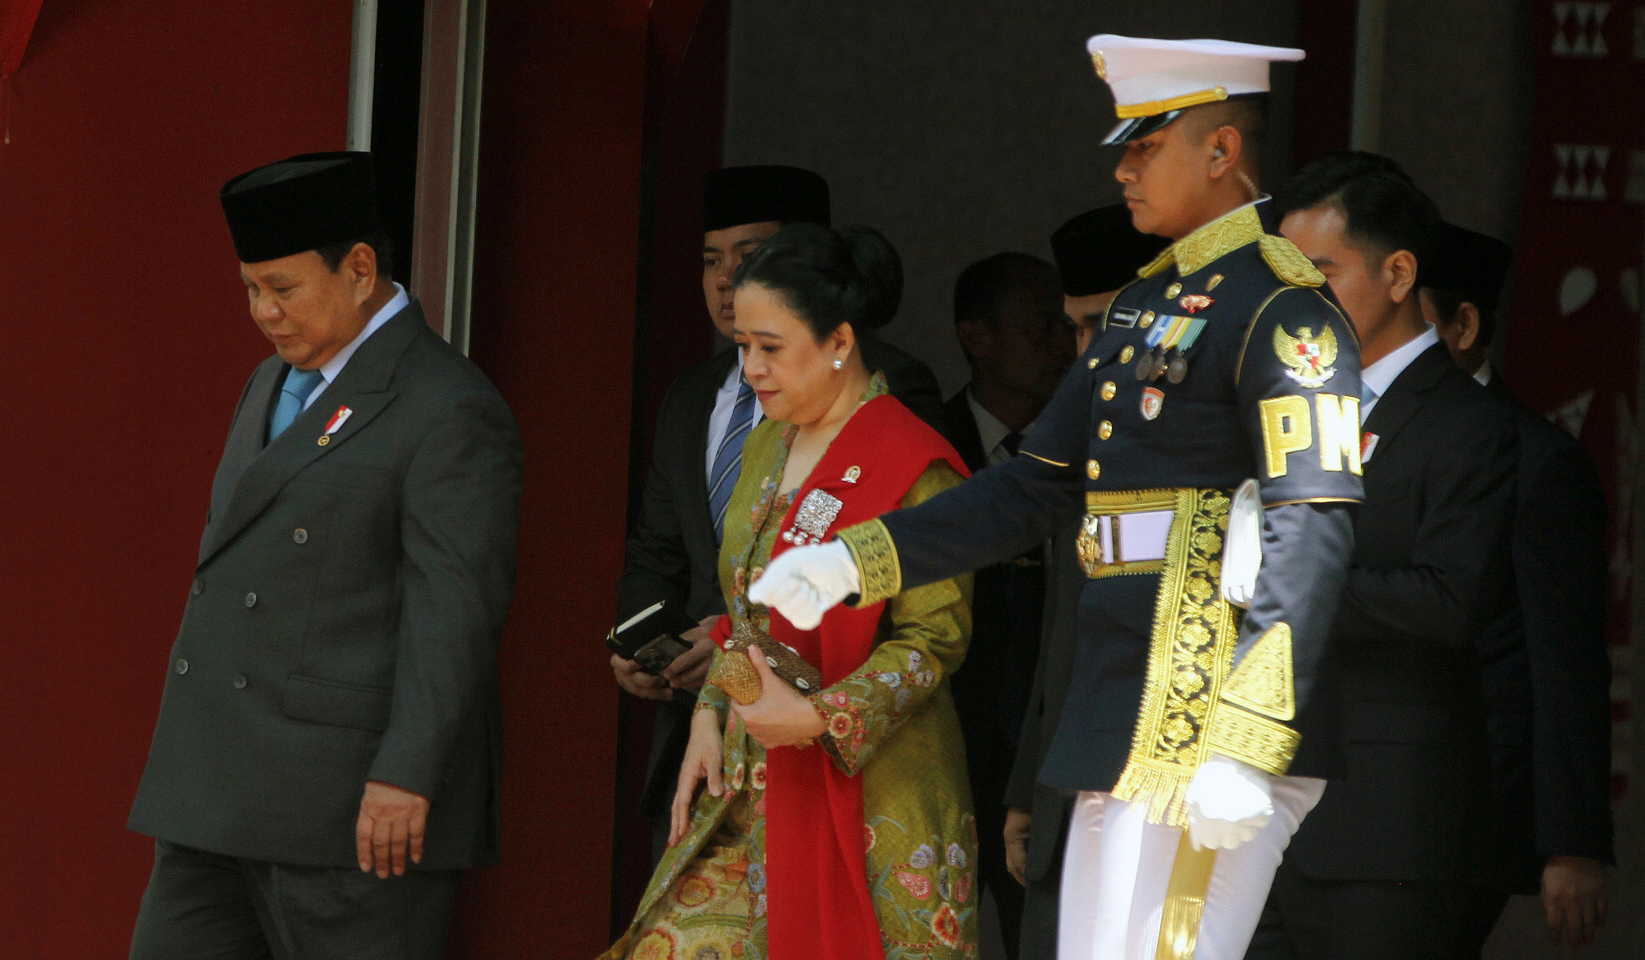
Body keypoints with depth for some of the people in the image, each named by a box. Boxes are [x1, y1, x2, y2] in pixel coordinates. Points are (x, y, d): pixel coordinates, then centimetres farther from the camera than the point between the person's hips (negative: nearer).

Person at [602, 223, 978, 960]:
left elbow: (936, 638, -14)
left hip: (870, 796, -7)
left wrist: (815, 718, -22)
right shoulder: (767, 447, 14)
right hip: (754, 789, 7)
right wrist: (710, 715, 8)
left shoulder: (910, 465, -12)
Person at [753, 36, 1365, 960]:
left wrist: (1244, 752, -25)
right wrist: (857, 561, 13)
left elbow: (1311, 537, -19)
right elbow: (1036, 490, 22)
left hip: (1207, 732, -10)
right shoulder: (1142, 309, 19)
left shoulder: (1283, 311, -11)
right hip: (1123, 736, 10)